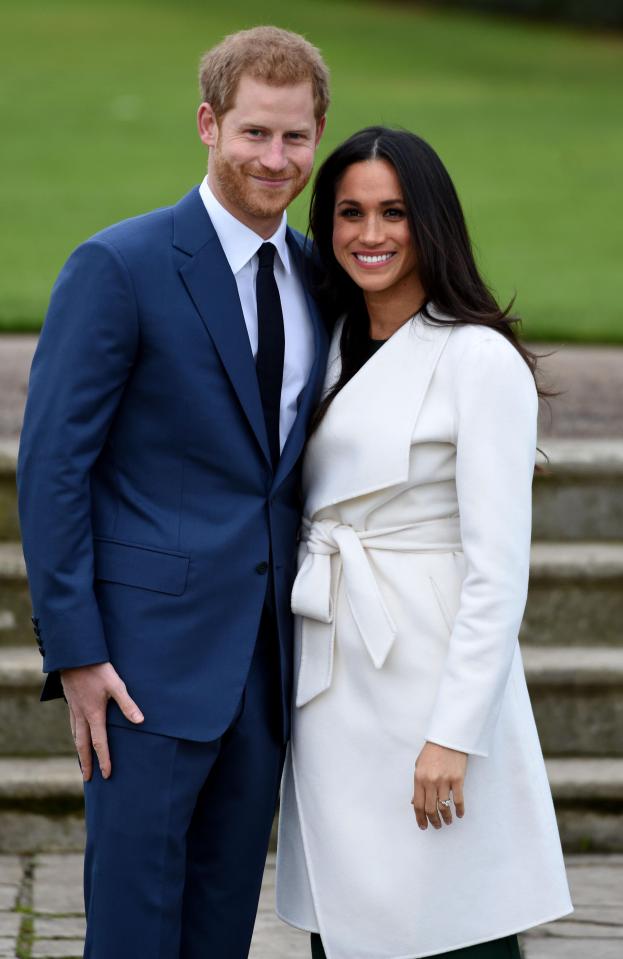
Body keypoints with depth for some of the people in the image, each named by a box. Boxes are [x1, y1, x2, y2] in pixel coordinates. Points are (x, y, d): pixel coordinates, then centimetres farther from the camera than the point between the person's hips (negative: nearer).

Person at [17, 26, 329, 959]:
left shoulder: (317, 276, 10)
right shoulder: (120, 267, -9)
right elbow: (52, 466, -10)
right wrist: (74, 650, -14)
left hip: (270, 652, 6)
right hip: (156, 648, -6)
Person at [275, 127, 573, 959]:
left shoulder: (481, 359, -10)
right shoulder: (335, 348, 13)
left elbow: (498, 569, -14)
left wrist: (454, 734, -18)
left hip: (428, 674, -7)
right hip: (329, 686, 7)